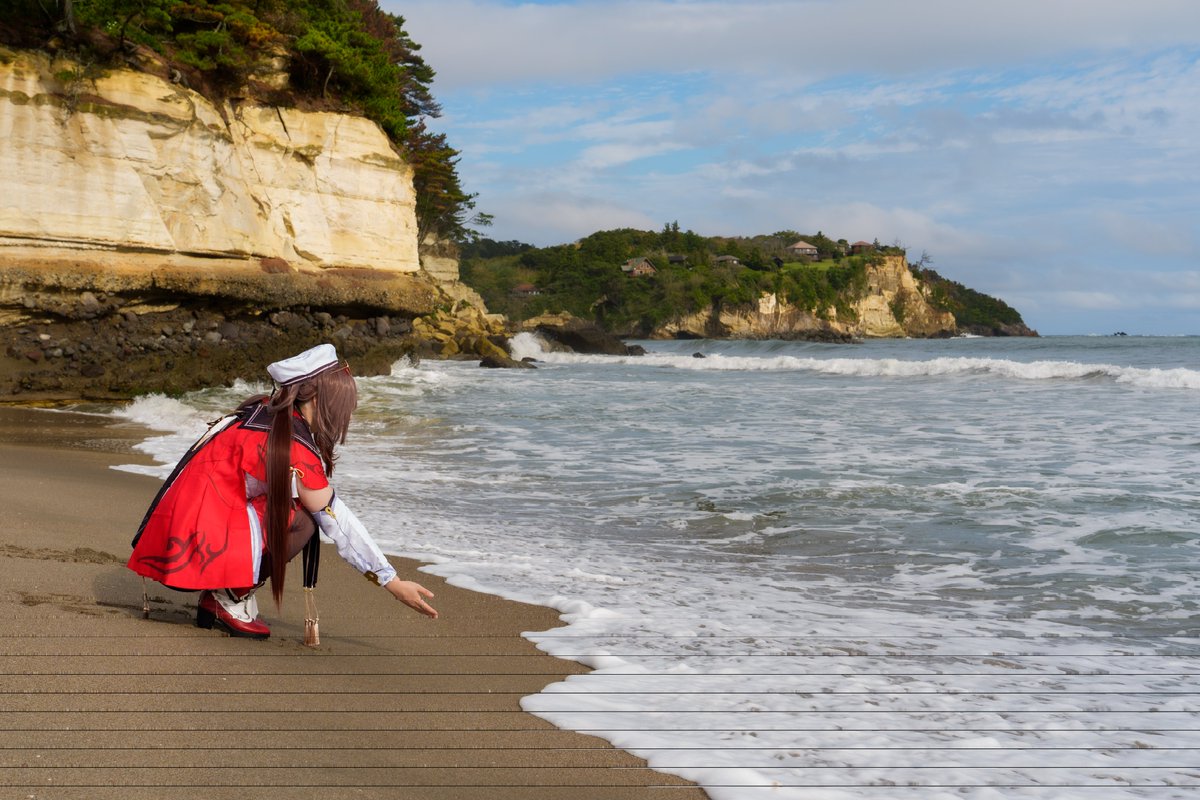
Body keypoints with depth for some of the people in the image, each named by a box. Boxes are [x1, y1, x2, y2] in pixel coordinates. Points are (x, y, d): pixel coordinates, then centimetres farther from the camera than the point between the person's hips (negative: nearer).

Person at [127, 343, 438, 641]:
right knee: (302, 518, -15)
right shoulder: (296, 450, -17)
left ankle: (220, 597, 10)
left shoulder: (266, 413, 8)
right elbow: (338, 522, -14)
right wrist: (393, 582, -10)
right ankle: (229, 600, -4)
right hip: (197, 543, -9)